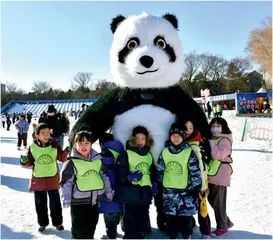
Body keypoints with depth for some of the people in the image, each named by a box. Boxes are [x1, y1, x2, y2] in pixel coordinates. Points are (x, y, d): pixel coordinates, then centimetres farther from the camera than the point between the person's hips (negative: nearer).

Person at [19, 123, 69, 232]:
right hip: (38, 179, 1)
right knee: (40, 203, 14)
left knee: (55, 202, 12)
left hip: (53, 179, 0)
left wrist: (67, 150, -21)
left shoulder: (55, 145, -8)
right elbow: (30, 162, 2)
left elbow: (62, 158, -5)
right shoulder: (33, 147, -7)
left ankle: (57, 222, 30)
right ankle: (43, 223, 33)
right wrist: (24, 161, -19)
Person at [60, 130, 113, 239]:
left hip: (95, 200, 5)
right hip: (78, 201, -5)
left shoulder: (97, 158, 3)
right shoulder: (71, 162, -11)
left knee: (91, 227, 20)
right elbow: (66, 182, -10)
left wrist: (108, 192, 16)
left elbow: (104, 176, 13)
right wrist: (66, 198, -18)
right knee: (79, 230, 2)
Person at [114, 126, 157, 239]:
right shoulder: (126, 153, -5)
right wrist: (129, 177, -30)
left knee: (143, 220, 13)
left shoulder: (149, 155, 15)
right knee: (130, 220, -4)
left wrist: (154, 183, 10)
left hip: (145, 193, 6)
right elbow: (120, 171, -14)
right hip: (130, 193, -5)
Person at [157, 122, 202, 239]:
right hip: (169, 191, 3)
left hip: (186, 191, -3)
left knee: (186, 216, 9)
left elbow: (195, 172, -6)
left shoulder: (189, 153, -9)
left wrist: (196, 188, -6)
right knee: (171, 217, 12)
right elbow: (160, 171, 12)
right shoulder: (164, 152, 2)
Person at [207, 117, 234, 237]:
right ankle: (227, 221, 33)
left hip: (220, 175, -8)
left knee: (218, 202, 2)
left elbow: (217, 155, -26)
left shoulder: (225, 141, -12)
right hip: (211, 175, 9)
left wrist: (211, 141, -19)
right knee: (212, 200, 16)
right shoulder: (211, 139, 14)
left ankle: (222, 227, 18)